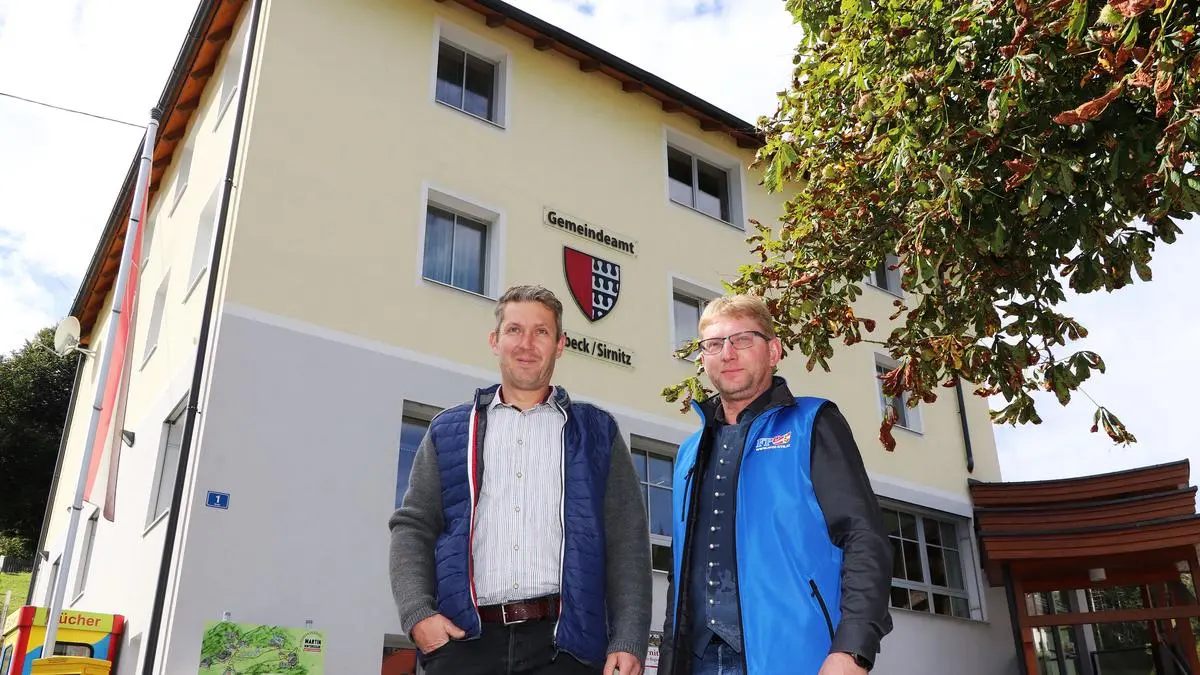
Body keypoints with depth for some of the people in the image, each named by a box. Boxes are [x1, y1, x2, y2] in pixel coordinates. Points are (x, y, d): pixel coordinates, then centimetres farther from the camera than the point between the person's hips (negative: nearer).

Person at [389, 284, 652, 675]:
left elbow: (626, 543, 6)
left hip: (563, 641, -1)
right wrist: (417, 613, -5)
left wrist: (629, 642, -5)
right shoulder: (449, 432, 16)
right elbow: (412, 526, 11)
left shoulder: (596, 433, 12)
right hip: (466, 640, 1)